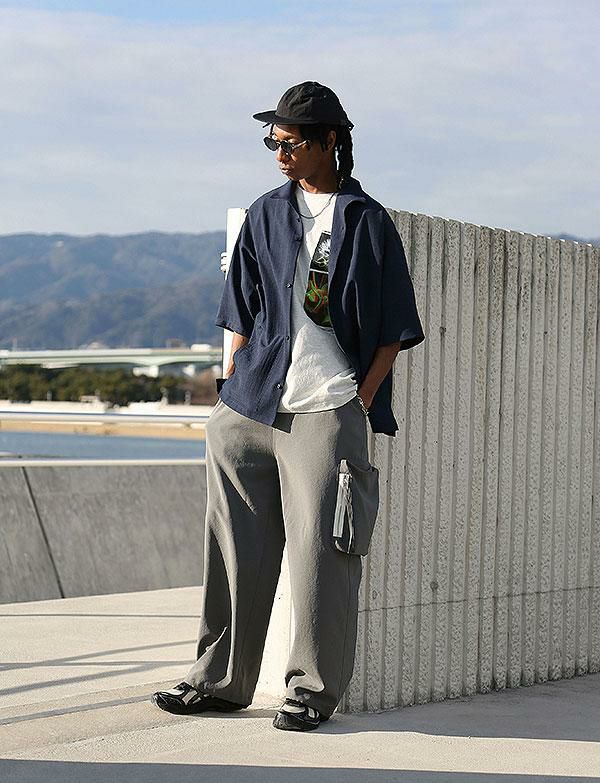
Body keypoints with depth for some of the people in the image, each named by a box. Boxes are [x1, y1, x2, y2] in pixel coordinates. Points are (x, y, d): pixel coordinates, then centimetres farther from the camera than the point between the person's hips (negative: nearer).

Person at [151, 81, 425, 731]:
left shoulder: (366, 223, 1)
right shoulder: (265, 216, 14)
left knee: (320, 550, -4)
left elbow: (392, 331, 1)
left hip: (326, 412, -4)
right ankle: (219, 679, 18)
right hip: (250, 408, 5)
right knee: (236, 549, 7)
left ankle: (313, 687, 8)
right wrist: (230, 392, 10)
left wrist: (361, 404, -6)